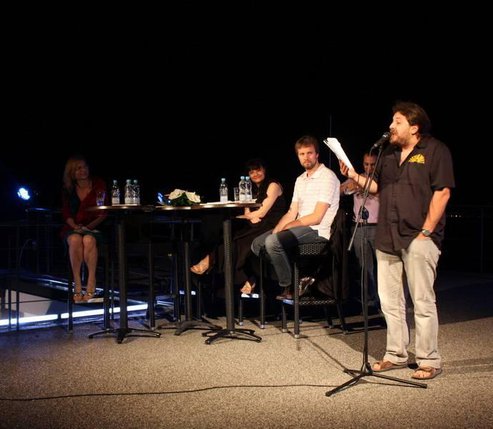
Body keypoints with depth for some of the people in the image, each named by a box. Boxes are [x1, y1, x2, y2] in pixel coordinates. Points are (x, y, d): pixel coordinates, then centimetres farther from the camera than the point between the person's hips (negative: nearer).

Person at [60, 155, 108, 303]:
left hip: (94, 226, -1)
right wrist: (74, 226, -11)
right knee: (75, 240, -35)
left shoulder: (99, 184, 5)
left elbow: (104, 212, 1)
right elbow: (66, 213, 9)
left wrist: (90, 226, -14)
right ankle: (77, 286, -33)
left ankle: (91, 285, -33)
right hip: (73, 227, 1)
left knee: (89, 240, -37)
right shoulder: (67, 189, 12)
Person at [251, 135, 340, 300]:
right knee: (258, 243, 1)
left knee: (272, 242, -27)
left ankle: (289, 288, -11)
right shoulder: (300, 180, 17)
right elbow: (292, 213, 13)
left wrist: (287, 226, -10)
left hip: (318, 231, -9)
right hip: (300, 228, 9)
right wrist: (275, 231, -5)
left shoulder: (327, 177, -11)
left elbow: (316, 217, -17)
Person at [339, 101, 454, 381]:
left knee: (423, 301, -3)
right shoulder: (389, 154, 17)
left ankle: (430, 361, 6)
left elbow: (442, 192, -10)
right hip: (387, 237, 7)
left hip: (418, 237, -7)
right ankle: (396, 355, 23)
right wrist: (355, 177, 1)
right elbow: (378, 187, 19)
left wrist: (427, 231, -15)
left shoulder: (435, 150, -4)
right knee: (390, 300, 11)